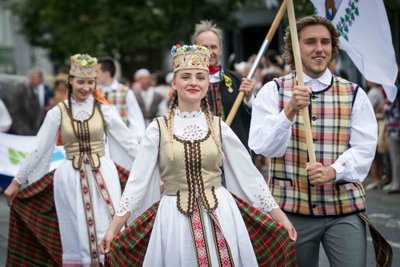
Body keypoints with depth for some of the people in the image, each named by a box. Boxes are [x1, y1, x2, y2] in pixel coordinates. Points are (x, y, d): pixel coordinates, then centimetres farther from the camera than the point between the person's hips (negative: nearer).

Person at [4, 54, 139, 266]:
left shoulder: (105, 110, 2)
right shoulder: (57, 113, 0)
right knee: (76, 236, 5)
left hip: (103, 175, 0)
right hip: (71, 179, 0)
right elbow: (38, 151, 5)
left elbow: (129, 143, 5)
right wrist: (16, 182, 6)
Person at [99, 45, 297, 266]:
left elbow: (249, 174, 7)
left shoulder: (219, 127, 4)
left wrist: (280, 217, 6)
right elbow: (137, 180, 0)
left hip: (220, 217, 1)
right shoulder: (158, 129, -1)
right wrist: (113, 228, -5)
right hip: (175, 220, -1)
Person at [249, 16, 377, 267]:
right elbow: (263, 146, -7)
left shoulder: (354, 94, 7)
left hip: (345, 209, 1)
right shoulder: (274, 91, 3)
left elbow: (364, 147, -1)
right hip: (292, 208, 0)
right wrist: (290, 110, -22)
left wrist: (333, 171, -19)